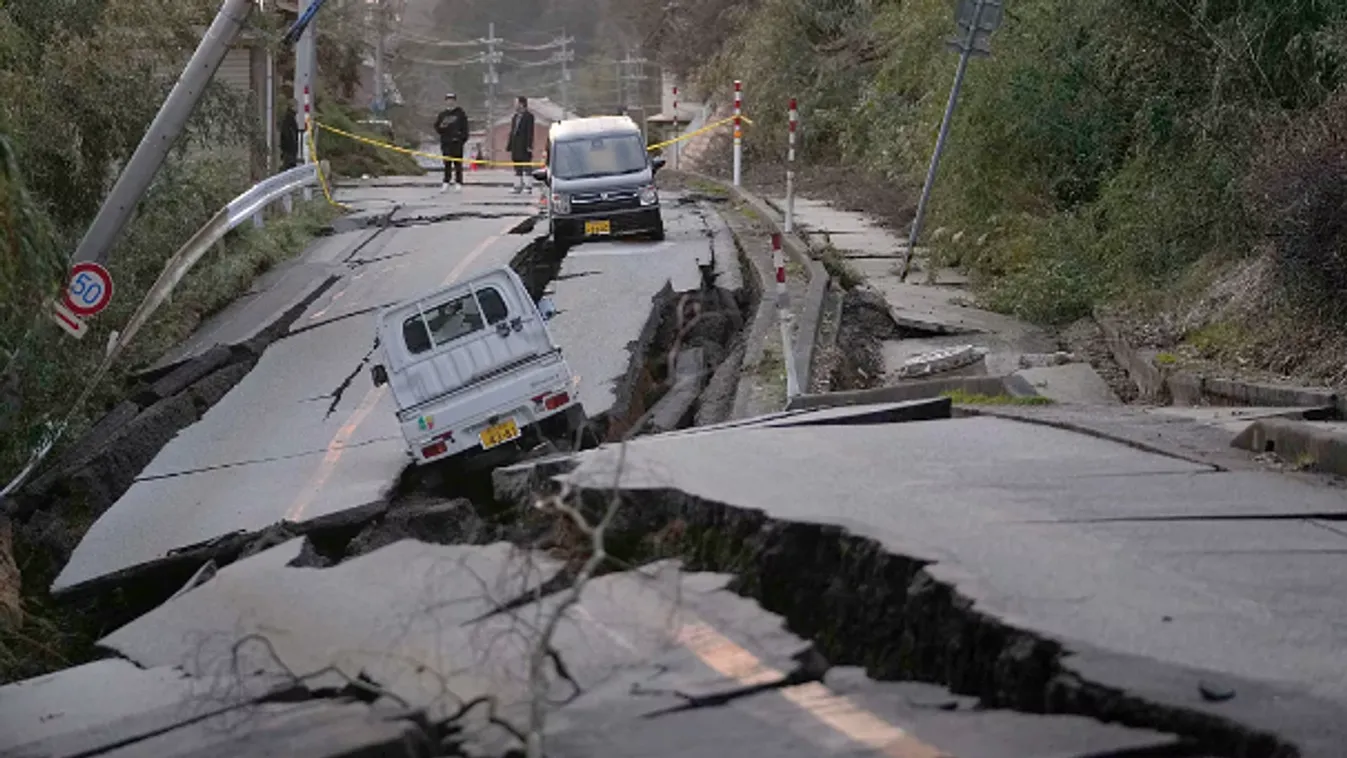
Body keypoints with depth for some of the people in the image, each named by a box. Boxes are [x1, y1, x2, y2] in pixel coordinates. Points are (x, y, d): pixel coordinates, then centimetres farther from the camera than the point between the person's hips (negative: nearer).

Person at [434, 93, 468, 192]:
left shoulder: (460, 114, 4)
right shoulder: (442, 115, 13)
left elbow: (465, 127, 2)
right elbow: (436, 127, 14)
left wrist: (463, 137, -8)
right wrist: (441, 127, -8)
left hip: (457, 142, -3)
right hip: (445, 142, 3)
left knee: (458, 162, -3)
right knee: (447, 163, 3)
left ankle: (458, 182, -1)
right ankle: (446, 182, 6)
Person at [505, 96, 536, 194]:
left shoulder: (528, 116, -7)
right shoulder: (515, 117, 16)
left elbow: (530, 132, -12)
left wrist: (529, 146, -18)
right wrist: (509, 145, 14)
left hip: (524, 146, -8)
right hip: (516, 146, 8)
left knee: (527, 168, -4)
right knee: (517, 169, 10)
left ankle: (529, 187, -2)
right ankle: (518, 186, 13)